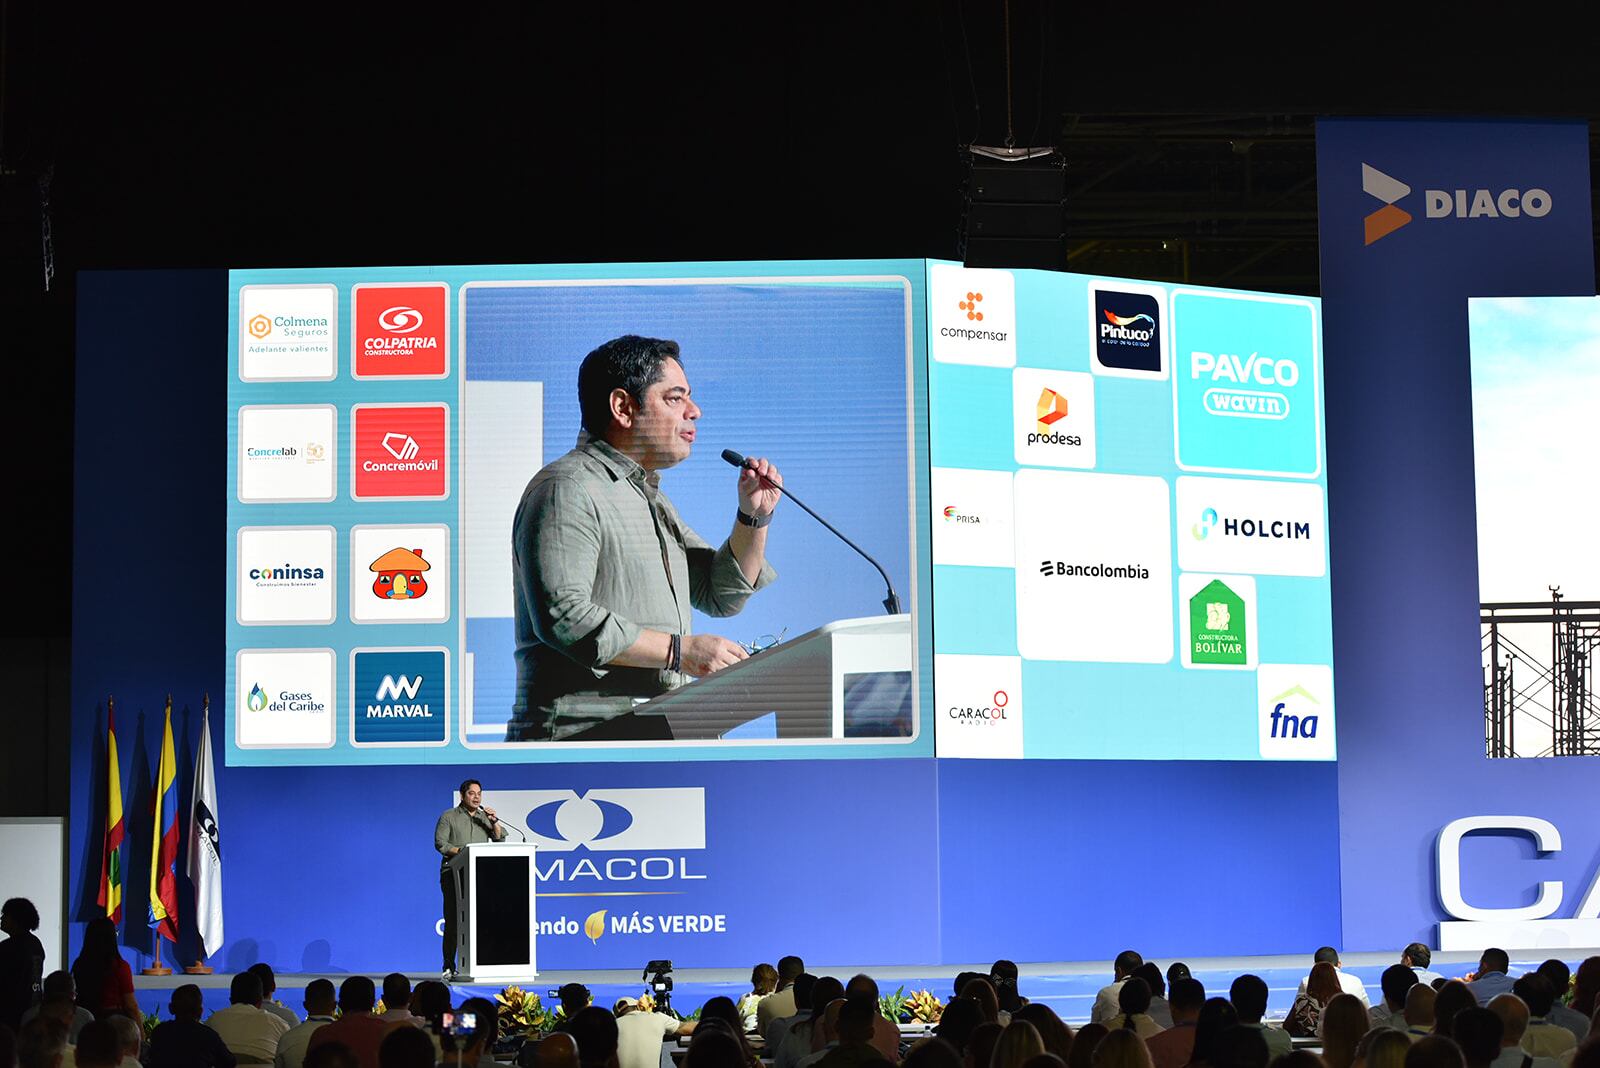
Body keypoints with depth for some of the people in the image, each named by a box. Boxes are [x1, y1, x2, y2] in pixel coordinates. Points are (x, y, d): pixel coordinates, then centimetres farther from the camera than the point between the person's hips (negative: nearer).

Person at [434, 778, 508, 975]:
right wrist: (461, 852, -15)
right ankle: (449, 967, -5)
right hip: (454, 874, -3)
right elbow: (440, 843, -2)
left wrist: (494, 822, -6)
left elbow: (500, 839, 10)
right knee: (453, 920, -7)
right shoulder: (449, 817, 7)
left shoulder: (485, 817, 18)